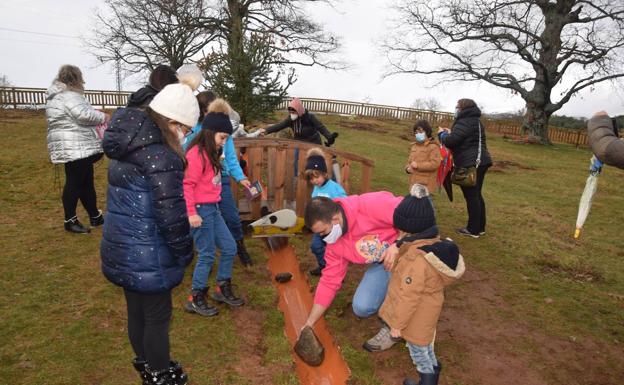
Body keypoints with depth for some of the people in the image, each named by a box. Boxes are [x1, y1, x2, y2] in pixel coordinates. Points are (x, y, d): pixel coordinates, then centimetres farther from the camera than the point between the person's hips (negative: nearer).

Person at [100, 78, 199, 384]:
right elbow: (171, 213, -23)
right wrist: (185, 252, -9)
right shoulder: (161, 155, -23)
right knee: (157, 316, 12)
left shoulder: (127, 144, 5)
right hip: (147, 254, -9)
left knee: (137, 310, 24)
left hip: (122, 247, 9)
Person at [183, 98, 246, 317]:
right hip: (200, 210, -9)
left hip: (213, 208, 9)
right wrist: (192, 213, -21)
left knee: (229, 248, 13)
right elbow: (187, 184, -20)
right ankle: (195, 300, 17)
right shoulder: (197, 153, -16)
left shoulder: (211, 153, 14)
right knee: (207, 255, 1)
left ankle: (222, 290, 29)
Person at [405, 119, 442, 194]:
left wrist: (418, 165, -18)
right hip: (414, 183, 8)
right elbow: (409, 161, 24)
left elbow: (435, 164, -18)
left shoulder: (433, 147, -7)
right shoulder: (414, 146, 16)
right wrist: (408, 168, 1)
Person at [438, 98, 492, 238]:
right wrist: (450, 133, 15)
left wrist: (442, 134, -1)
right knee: (477, 195, 16)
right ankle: (480, 227, 24)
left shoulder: (464, 122, -14)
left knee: (471, 196, -3)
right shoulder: (475, 121, 19)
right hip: (479, 162, 10)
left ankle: (473, 230, 4)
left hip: (470, 164, -10)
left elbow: (450, 141, -21)